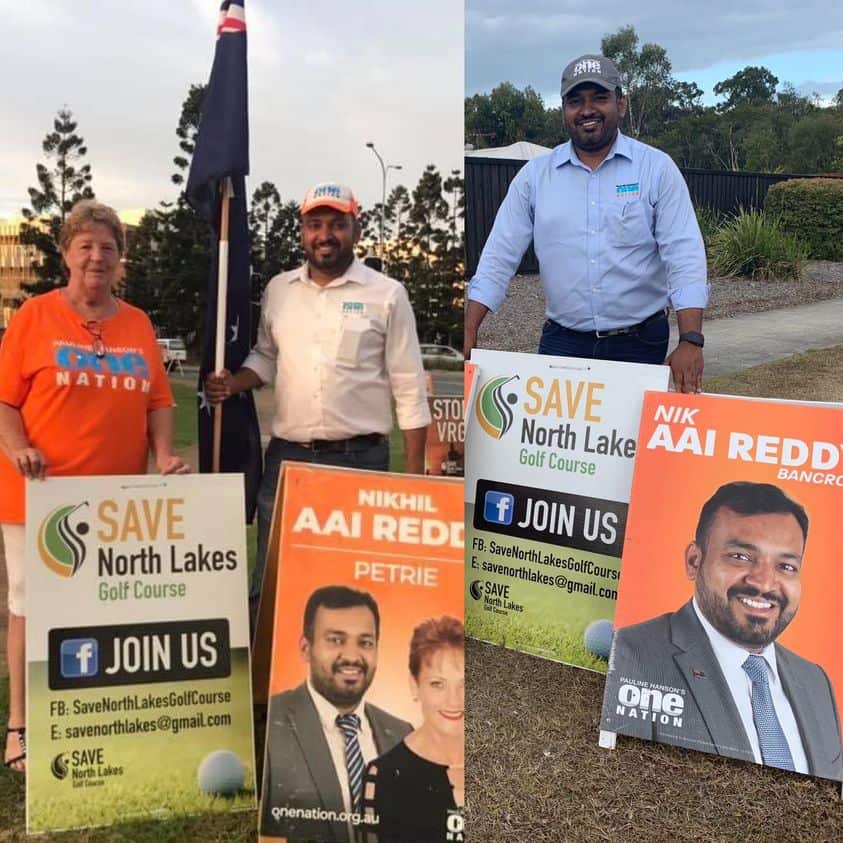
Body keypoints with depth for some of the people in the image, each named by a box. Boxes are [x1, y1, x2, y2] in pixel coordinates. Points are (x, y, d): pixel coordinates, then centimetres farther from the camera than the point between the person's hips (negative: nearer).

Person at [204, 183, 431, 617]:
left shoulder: (386, 294, -3)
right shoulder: (278, 289, 8)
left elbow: (409, 387, -2)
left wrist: (414, 471, -5)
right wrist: (233, 382, -3)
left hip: (360, 458, -3)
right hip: (286, 455, 4)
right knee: (271, 577, 11)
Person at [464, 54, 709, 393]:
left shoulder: (657, 168, -2)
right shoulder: (534, 174, 3)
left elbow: (684, 255, -9)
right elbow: (500, 256, 2)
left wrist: (690, 341, -20)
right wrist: (469, 333, -7)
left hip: (641, 342, -1)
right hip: (561, 341, 1)